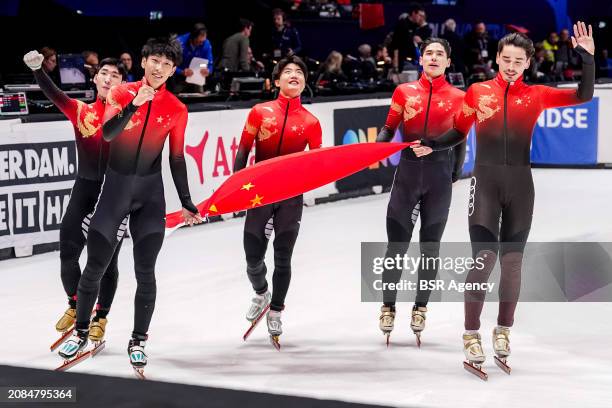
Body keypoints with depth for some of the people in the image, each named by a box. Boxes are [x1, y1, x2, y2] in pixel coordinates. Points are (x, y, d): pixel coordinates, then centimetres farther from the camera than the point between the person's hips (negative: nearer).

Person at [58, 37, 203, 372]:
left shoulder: (176, 109, 1)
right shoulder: (121, 93, -5)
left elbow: (177, 159, 7)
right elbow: (108, 133, -21)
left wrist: (186, 203, 8)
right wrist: (135, 105, -33)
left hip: (150, 193, 1)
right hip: (115, 186, -1)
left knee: (145, 272, -2)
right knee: (94, 267, 3)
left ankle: (138, 341, 13)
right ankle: (81, 332, 22)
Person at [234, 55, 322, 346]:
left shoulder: (311, 122, 1)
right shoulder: (260, 112, 1)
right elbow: (243, 150, 3)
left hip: (291, 196, 0)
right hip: (259, 192, 0)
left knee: (283, 258, 3)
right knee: (254, 258, 3)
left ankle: (275, 313, 22)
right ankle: (261, 294, 36)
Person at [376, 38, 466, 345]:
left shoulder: (458, 97, 3)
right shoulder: (404, 91, 4)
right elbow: (388, 129, 6)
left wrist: (454, 177, 7)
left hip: (440, 174, 0)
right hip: (408, 171, 0)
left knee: (430, 247, 8)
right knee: (396, 245, 0)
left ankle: (420, 308, 21)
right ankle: (388, 306, 15)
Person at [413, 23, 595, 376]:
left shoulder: (536, 95, 5)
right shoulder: (478, 91, 3)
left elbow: (584, 95, 0)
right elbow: (460, 132, 12)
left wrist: (587, 57, -10)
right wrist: (431, 146, -3)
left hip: (520, 184, 2)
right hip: (486, 181, -2)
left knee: (512, 260, 7)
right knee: (484, 259, -9)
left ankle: (503, 331, 22)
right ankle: (472, 335, 1)